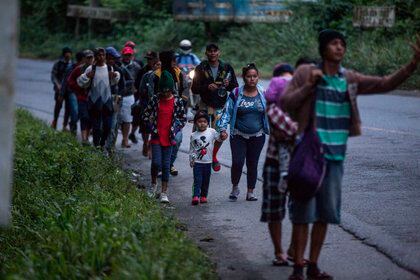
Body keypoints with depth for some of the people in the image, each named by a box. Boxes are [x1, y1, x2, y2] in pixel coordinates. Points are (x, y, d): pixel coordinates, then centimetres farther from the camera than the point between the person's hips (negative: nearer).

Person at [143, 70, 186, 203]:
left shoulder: (177, 101, -1)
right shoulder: (155, 99, -2)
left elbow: (183, 118, 9)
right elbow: (146, 115, 8)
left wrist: (175, 130, 0)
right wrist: (152, 128, 1)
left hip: (169, 138, 0)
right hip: (156, 137, 0)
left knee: (166, 165, 2)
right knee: (156, 163, -10)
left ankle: (164, 192, 8)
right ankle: (153, 184, 18)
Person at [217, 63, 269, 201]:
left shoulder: (263, 94, 3)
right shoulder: (236, 94, -3)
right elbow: (227, 112, -2)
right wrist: (223, 129, -13)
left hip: (257, 136, 2)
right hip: (238, 136, -2)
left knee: (252, 164, 7)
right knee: (237, 163, -10)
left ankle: (250, 192, 18)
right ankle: (235, 187, 14)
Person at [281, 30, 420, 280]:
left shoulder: (350, 79, 7)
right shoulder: (306, 73, -3)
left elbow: (386, 84, 4)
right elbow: (285, 103, -5)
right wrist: (309, 86, -18)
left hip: (335, 157, 4)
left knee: (325, 214, 9)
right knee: (303, 212, -1)